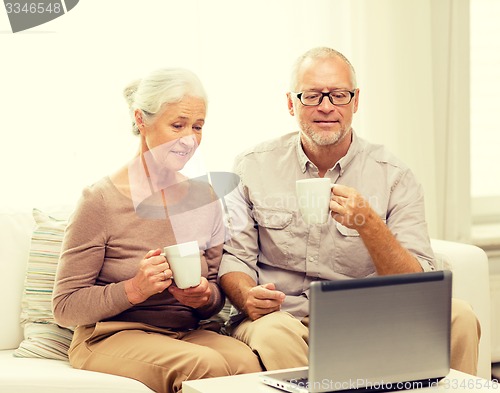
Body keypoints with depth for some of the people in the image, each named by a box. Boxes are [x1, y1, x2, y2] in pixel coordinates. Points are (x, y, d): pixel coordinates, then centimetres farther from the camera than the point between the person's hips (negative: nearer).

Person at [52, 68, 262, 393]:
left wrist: (204, 297, -11)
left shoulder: (203, 196, 8)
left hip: (190, 331, 5)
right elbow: (65, 307, -8)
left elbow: (218, 293, 13)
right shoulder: (101, 200, -8)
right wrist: (133, 289, -22)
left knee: (246, 362, -29)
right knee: (204, 364, -34)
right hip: (112, 336, -4)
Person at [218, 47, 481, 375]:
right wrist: (247, 297, -19)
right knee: (273, 335, -39)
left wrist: (368, 225, -24)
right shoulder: (252, 168, 5)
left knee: (457, 315, -23)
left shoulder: (394, 177, 1)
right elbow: (234, 256, 5)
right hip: (281, 320, -1)